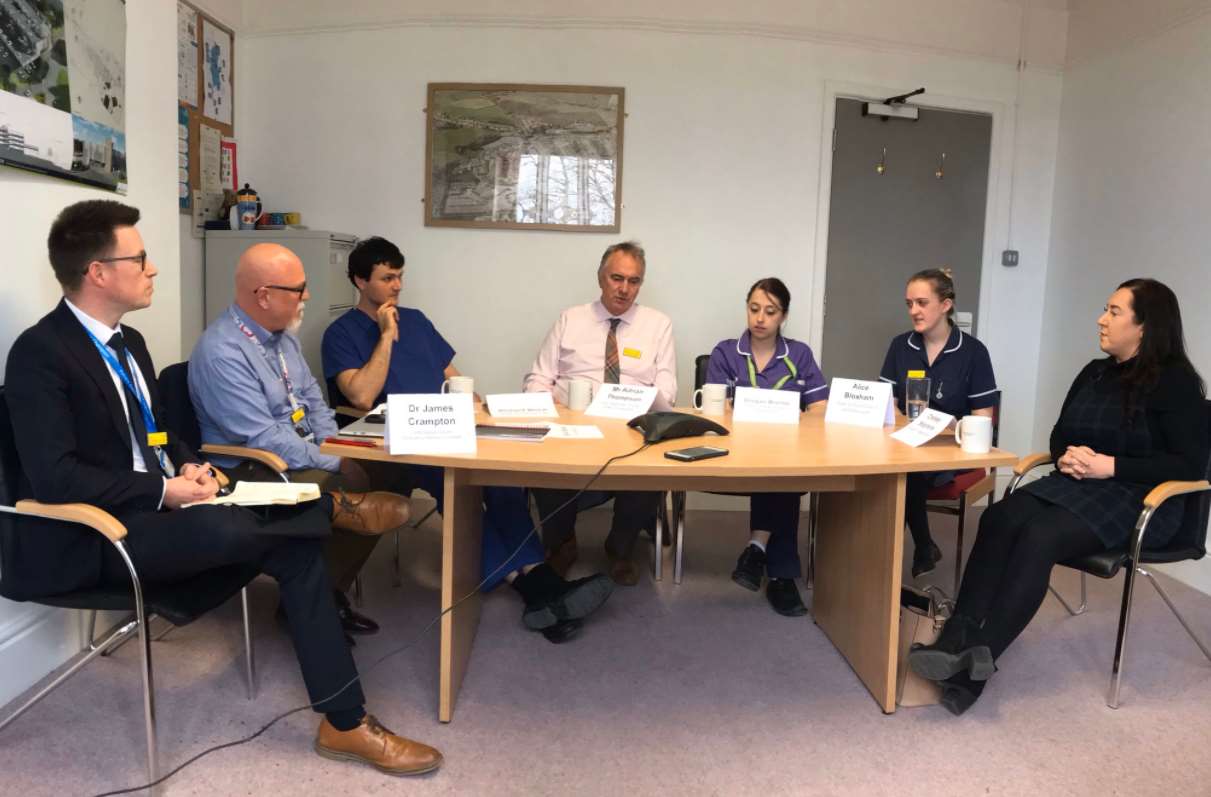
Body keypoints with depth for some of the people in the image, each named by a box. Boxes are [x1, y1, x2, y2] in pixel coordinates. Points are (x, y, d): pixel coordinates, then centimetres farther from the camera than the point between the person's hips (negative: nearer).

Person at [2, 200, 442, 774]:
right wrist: (165, 490, -21)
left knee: (297, 548, -15)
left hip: (154, 510, 8)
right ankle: (334, 509, -6)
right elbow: (55, 476, -22)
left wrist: (187, 467, 0)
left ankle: (346, 723, -12)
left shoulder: (129, 341, 13)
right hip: (92, 537, -8)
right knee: (223, 526, -37)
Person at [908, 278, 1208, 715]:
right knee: (999, 518, -25)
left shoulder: (1176, 382, -5)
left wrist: (1112, 466, -20)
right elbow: (1059, 435, 20)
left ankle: (977, 654, -34)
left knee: (1040, 536, -33)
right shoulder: (1094, 373, 15)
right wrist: (1068, 454, -4)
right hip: (1078, 486, 6)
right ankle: (958, 639, -37)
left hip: (1138, 501, -6)